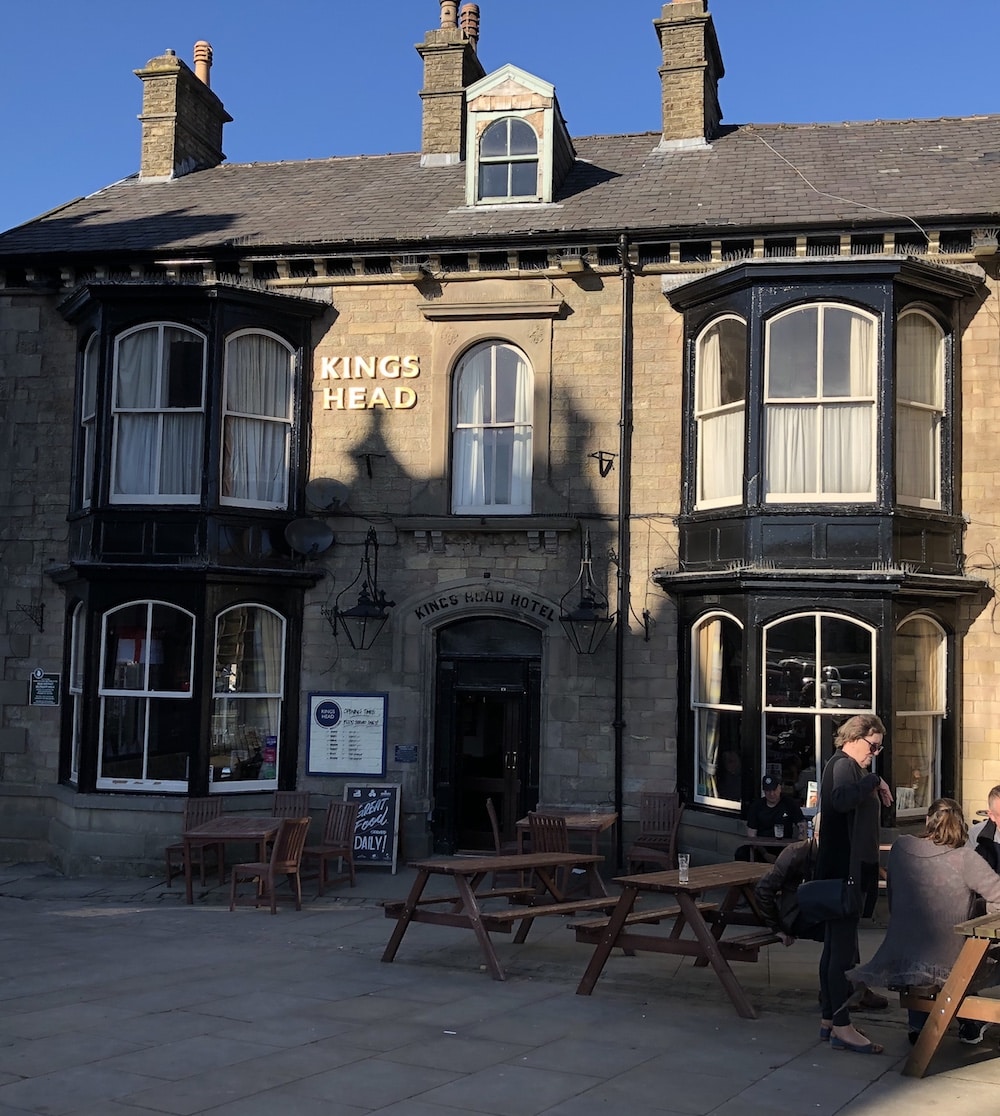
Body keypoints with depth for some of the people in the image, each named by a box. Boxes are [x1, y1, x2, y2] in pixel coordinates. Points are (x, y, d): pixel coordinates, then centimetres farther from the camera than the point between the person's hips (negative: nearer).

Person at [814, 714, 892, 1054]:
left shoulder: (845, 766, 19)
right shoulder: (843, 765, -14)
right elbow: (841, 799, -35)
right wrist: (875, 781, -27)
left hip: (841, 872, 11)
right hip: (845, 871, -11)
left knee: (835, 946, 14)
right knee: (844, 949, -8)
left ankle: (829, 1019, 20)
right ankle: (842, 1028, -5)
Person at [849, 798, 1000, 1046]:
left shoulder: (900, 848, -2)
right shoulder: (964, 859, -15)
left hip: (898, 960, 3)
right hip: (947, 966, -3)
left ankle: (918, 1025, 32)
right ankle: (969, 1026, 34)